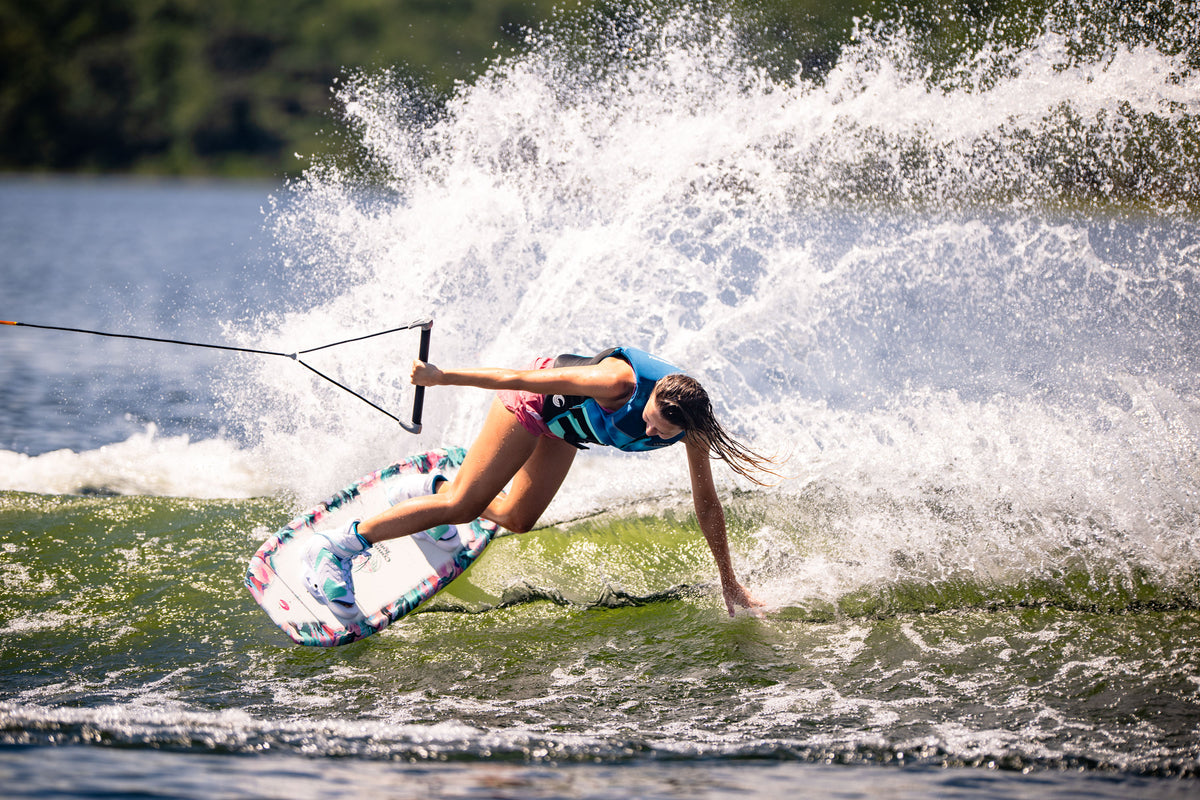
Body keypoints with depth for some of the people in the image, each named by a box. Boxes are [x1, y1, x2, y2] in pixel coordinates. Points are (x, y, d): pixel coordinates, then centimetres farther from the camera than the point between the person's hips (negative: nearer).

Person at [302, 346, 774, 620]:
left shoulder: (692, 426, -25)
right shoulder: (620, 383, -43)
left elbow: (706, 502, -11)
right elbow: (525, 378, -36)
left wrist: (729, 583, -5)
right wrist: (442, 377, -31)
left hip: (564, 426, 6)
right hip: (535, 399, -6)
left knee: (517, 519, 16)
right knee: (463, 506, -12)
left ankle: (432, 490, 42)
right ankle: (334, 549, -7)